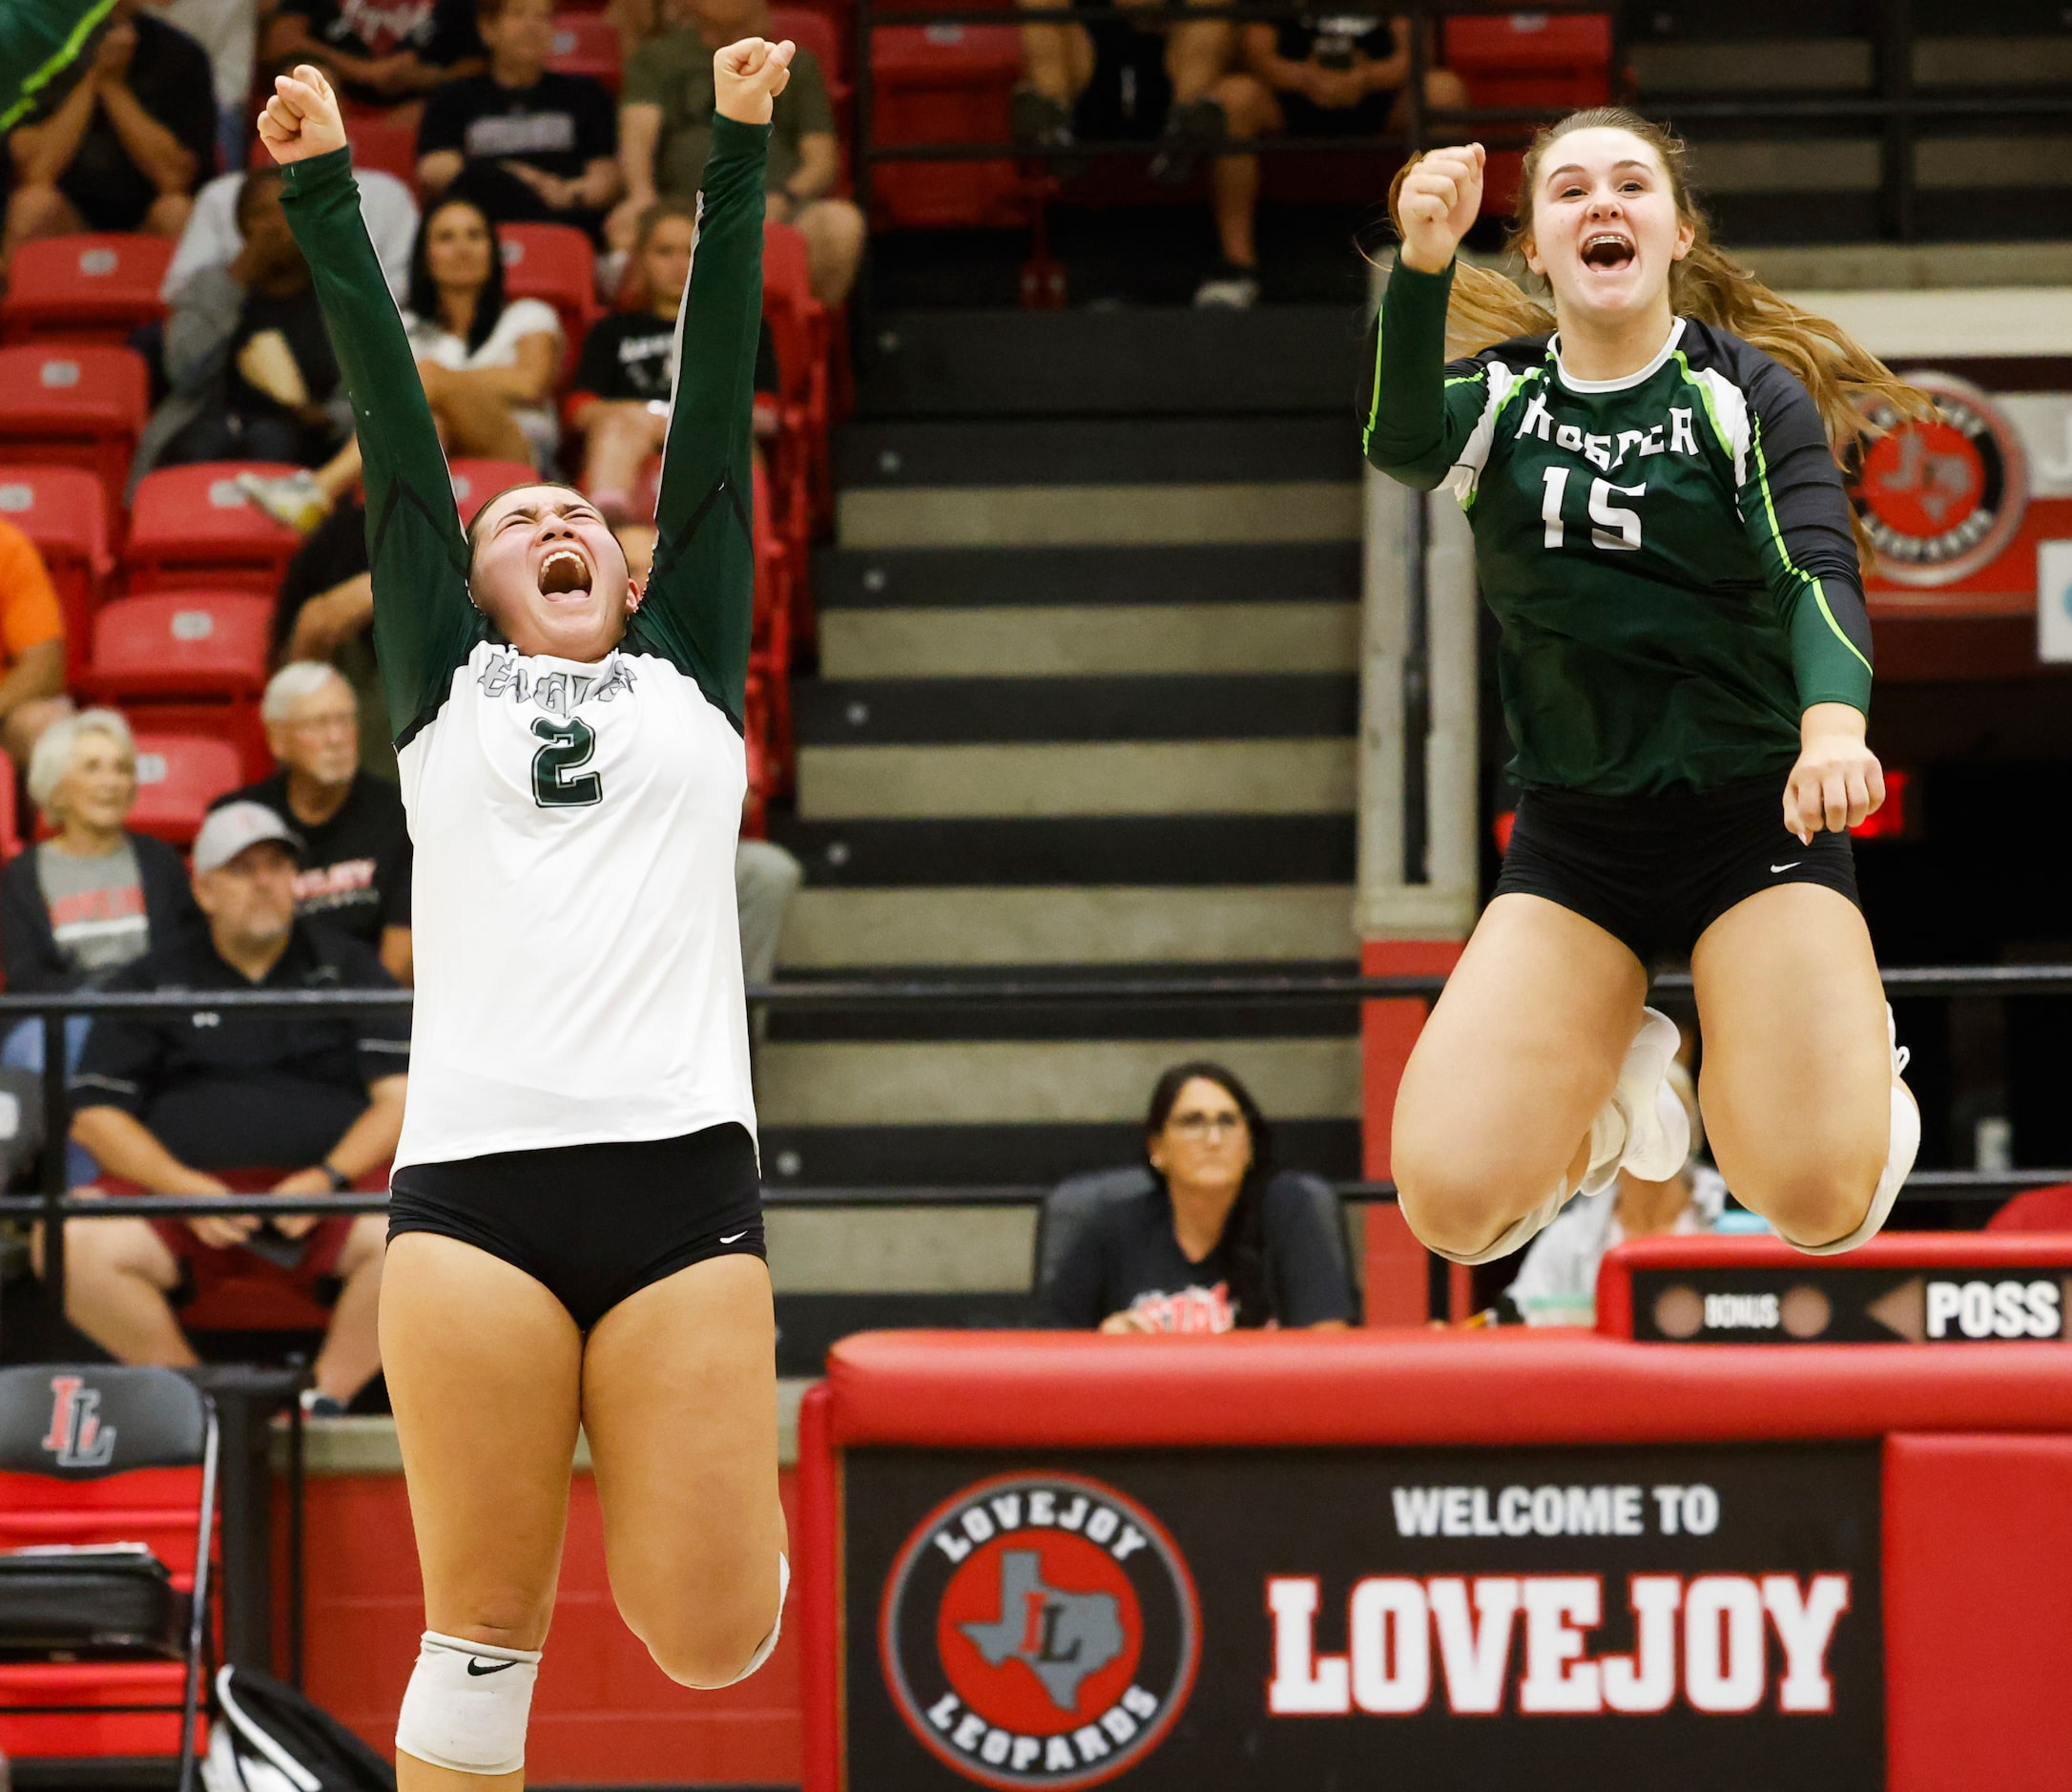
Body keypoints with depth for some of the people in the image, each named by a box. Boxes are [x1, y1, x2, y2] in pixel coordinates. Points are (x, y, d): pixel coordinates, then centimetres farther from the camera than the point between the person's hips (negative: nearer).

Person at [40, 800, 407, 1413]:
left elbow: (403, 1095, 7)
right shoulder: (152, 983, 15)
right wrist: (182, 1187, -9)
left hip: (320, 1198, -1)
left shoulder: (347, 968, 15)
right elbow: (95, 1114, 9)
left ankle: (326, 1403, -18)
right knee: (72, 1241, -29)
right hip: (182, 1188, 1)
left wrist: (328, 1178, -11)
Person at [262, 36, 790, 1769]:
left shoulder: (691, 679, 19)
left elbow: (716, 408, 17)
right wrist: (324, 191, 10)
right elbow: (398, 438, 14)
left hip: (682, 1170, 1)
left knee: (709, 1636, -5)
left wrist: (739, 154, 14)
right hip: (475, 1184, 0)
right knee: (484, 1627, -3)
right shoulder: (445, 691, 18)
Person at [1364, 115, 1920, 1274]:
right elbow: (1405, 445, -21)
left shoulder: (1753, 392, -3)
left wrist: (1833, 723, -41)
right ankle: (1621, 1073, 18)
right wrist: (1423, 263, -40)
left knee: (1819, 1200, -19)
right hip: (1572, 833, 2)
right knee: (1455, 1203, -15)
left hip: (1757, 817, -2)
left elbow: (1821, 572, -18)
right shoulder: (1503, 395, 2)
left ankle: (1847, 1038, 17)